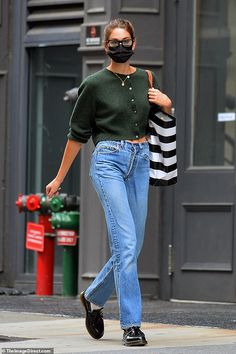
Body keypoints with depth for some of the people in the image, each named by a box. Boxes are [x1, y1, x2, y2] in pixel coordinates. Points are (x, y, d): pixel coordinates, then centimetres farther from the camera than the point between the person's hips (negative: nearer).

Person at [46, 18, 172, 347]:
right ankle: (131, 324, -13)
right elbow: (77, 134, 4)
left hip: (140, 162, 5)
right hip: (109, 161, -5)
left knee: (132, 246, 7)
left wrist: (166, 103, 1)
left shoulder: (146, 79, 12)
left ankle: (94, 297, 32)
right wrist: (59, 178, 7)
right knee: (126, 243, -15)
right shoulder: (95, 84, -1)